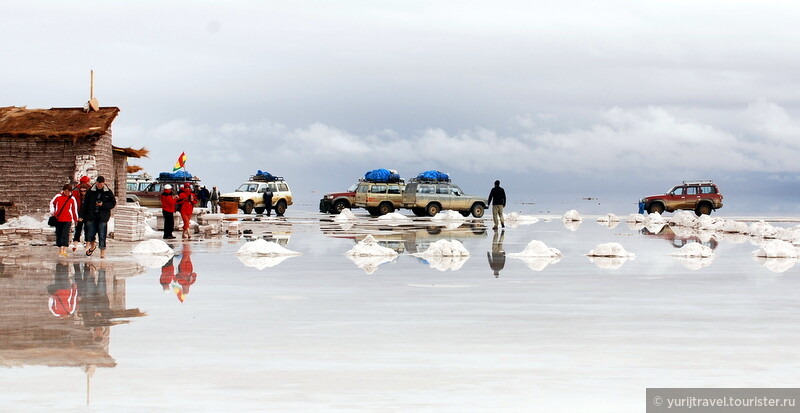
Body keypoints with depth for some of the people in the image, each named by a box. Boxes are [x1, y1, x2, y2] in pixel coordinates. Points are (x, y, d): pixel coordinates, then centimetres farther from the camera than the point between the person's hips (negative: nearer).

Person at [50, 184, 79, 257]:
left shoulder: (72, 198, 1)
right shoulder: (58, 196, 1)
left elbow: (74, 209, 10)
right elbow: (52, 203, 17)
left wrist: (76, 219, 15)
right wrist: (52, 211, 5)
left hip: (68, 220, -2)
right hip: (58, 219, 2)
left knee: (65, 234, -12)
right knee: (58, 234, 8)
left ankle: (64, 250, -18)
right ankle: (60, 249, 20)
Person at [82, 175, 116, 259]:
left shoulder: (108, 192, 1)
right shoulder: (90, 191, 3)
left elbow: (113, 203, 4)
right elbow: (85, 204, 6)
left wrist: (103, 205, -12)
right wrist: (81, 216, 1)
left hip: (103, 217, -2)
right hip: (91, 216, 2)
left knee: (102, 236, -4)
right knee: (90, 235, 5)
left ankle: (102, 252, 4)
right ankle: (93, 246, 34)